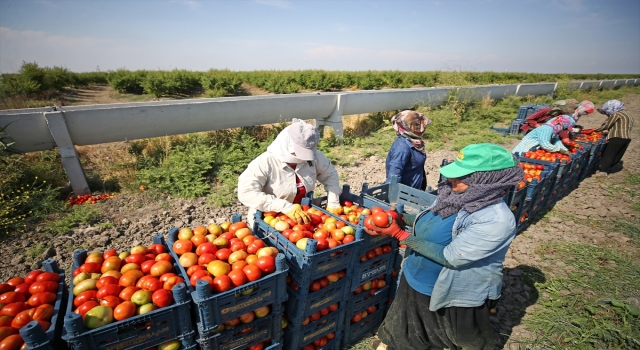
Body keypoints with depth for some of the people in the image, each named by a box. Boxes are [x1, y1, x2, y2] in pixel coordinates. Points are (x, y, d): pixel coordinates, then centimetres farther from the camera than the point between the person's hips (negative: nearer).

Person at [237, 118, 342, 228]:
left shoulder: (314, 157, -10)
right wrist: (286, 207, -36)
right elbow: (246, 193, -30)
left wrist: (333, 204, -6)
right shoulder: (265, 162, -22)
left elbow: (330, 174, 6)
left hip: (304, 216, 3)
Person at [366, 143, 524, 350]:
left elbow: (449, 257, -30)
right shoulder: (455, 195, -11)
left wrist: (400, 234, -29)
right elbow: (427, 223, 5)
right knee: (401, 324, 30)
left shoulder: (496, 220, -31)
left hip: (457, 295, -6)